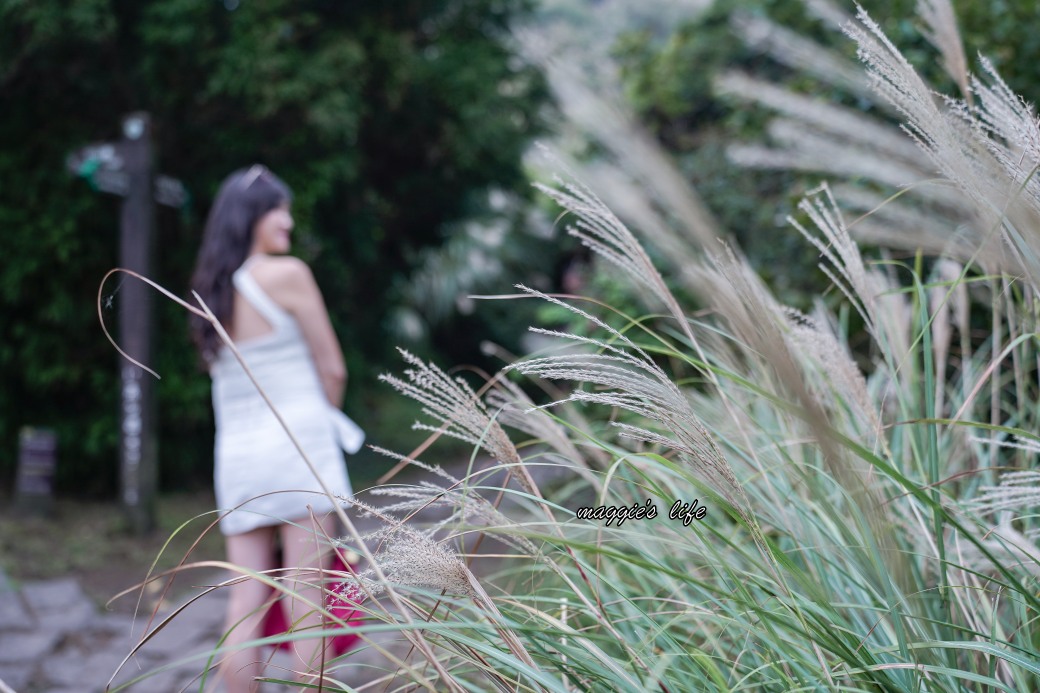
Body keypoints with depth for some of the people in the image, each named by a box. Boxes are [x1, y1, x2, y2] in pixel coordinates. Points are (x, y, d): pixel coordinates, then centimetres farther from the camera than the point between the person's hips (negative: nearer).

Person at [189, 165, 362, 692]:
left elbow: (226, 376, 15)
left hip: (235, 454, 6)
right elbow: (332, 369, -2)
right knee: (305, 598, -3)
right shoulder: (287, 274, -6)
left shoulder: (209, 289, 12)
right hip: (297, 445, -6)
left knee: (246, 602, 5)